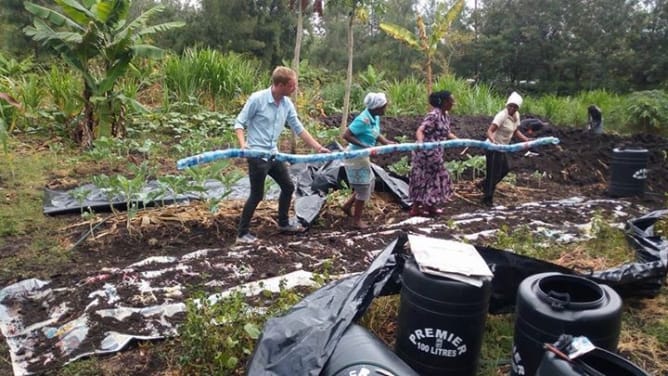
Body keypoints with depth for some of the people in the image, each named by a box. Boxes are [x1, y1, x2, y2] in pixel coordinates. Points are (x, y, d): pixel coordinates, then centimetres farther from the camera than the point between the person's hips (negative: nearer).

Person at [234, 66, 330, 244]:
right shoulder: (257, 99, -17)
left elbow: (299, 128, 8)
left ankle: (283, 223, 35)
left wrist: (318, 147, 5)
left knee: (288, 186, 16)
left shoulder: (287, 104, 1)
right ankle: (242, 233, 12)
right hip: (257, 155, -7)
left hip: (274, 154, 7)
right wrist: (243, 143, -28)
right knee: (257, 195, -3)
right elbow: (239, 122, -11)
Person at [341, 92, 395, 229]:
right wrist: (364, 146, -31)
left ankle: (348, 205, 35)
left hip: (363, 157, 9)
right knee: (363, 188, 2)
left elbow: (376, 135, 15)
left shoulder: (375, 117, 0)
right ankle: (357, 220, 17)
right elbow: (346, 135, -28)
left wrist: (386, 142, -2)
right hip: (356, 157, -9)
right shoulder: (363, 120, -26)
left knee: (368, 184, 20)